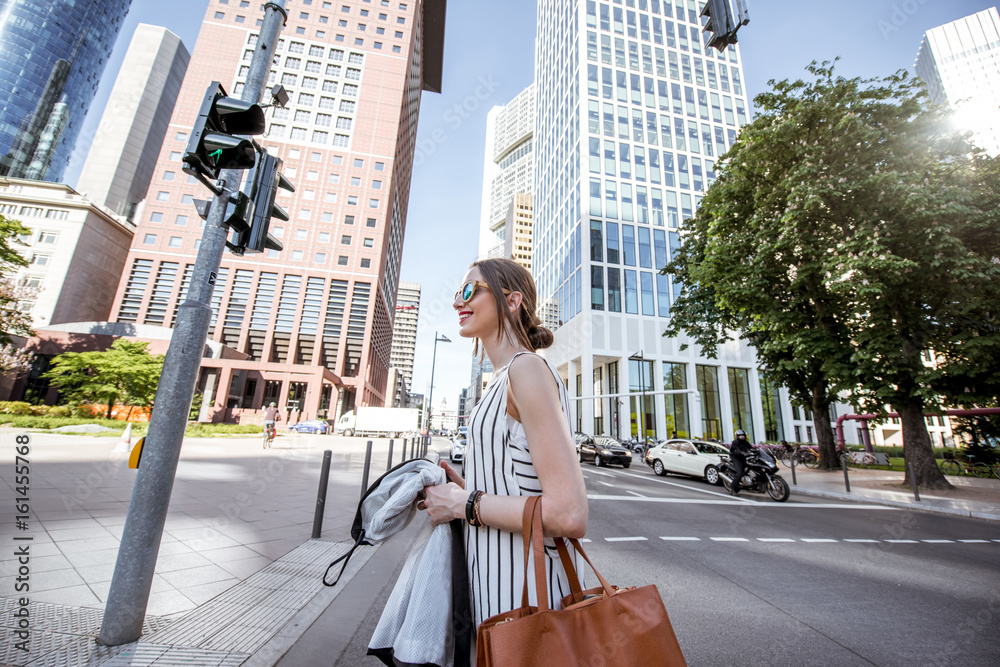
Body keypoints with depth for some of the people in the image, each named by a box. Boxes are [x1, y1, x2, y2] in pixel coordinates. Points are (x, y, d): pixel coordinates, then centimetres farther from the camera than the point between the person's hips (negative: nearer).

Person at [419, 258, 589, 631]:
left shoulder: (527, 367, -20)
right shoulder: (504, 380, 9)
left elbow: (569, 515, -27)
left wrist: (462, 504, -17)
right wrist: (466, 489, 4)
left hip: (525, 596, -9)